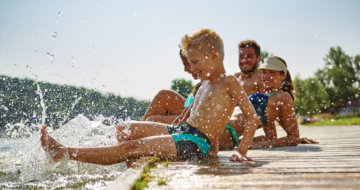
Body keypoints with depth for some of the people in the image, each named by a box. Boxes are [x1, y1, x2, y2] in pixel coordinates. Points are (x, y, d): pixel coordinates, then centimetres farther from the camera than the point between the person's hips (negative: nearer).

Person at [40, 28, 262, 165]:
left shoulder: (229, 82, -7)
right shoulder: (204, 85, 20)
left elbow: (254, 118, -12)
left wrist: (241, 152, -17)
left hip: (195, 143, -10)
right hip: (179, 131, 10)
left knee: (131, 148, -18)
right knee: (123, 129, 3)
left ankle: (63, 153, -15)